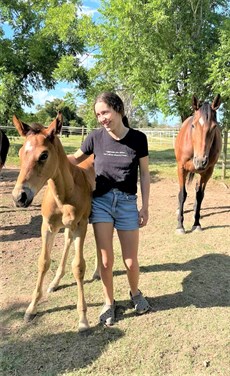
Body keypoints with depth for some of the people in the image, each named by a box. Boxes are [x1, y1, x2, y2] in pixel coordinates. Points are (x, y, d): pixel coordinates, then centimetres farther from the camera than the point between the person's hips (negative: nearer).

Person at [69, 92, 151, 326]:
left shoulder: (138, 138, -5)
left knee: (130, 261, 8)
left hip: (127, 203, 0)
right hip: (100, 201, 1)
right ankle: (109, 302, 29)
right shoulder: (95, 137, -4)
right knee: (105, 260, 4)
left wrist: (145, 207, -1)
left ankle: (135, 293, 40)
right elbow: (76, 159, 13)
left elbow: (144, 174, 1)